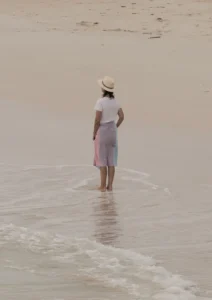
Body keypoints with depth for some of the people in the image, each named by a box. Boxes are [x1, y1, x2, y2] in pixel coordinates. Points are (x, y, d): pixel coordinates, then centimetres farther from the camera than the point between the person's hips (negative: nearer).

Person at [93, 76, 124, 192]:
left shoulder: (100, 102, -18)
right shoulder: (115, 101, 3)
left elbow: (97, 119, -19)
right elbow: (121, 117, 5)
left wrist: (94, 133, -7)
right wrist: (115, 128, 14)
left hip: (102, 131, -6)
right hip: (112, 132, 6)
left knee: (102, 160, 0)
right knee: (111, 160, 8)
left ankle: (103, 186, 2)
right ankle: (110, 185, 9)